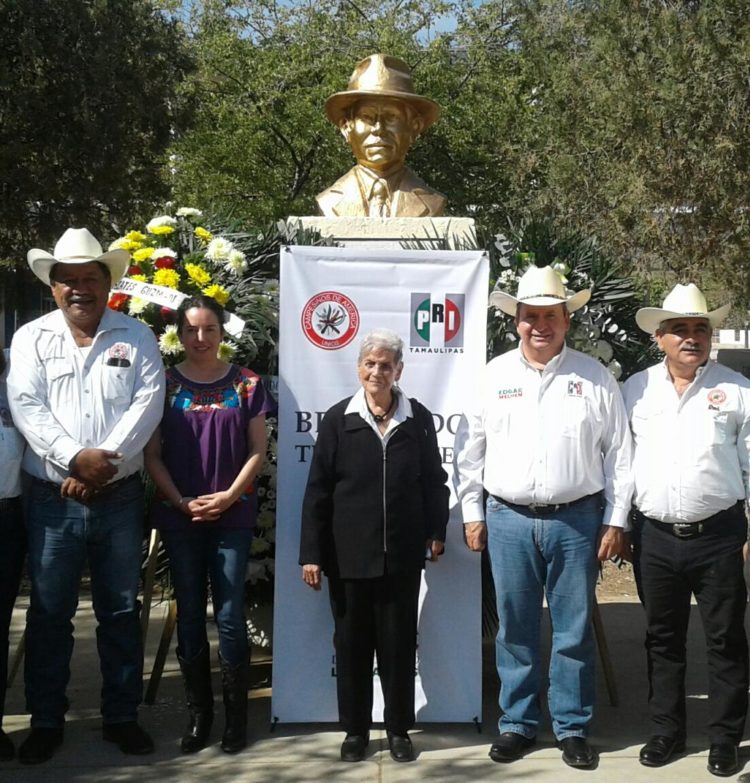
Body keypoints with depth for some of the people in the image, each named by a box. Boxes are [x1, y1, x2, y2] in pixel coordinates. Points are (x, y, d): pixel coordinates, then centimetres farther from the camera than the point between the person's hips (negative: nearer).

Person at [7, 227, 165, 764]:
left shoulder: (136, 336, 4)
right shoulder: (31, 339, 4)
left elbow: (147, 405, -7)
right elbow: (27, 408, -7)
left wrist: (104, 463, -15)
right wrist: (77, 458, -19)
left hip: (120, 499, 0)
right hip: (52, 500, 0)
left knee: (121, 611, 9)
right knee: (49, 613, 8)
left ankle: (122, 716, 22)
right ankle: (47, 720, 21)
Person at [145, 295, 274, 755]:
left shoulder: (246, 384, 2)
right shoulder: (165, 384, 3)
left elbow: (257, 451, 2)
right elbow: (152, 454, 2)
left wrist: (227, 497, -10)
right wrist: (182, 502, -9)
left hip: (233, 516, -1)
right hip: (179, 517, 1)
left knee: (230, 617, -1)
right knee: (190, 617, 7)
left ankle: (237, 717, 12)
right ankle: (199, 714, 19)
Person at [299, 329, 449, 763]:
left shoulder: (419, 418, 2)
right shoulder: (338, 419, -1)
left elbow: (434, 480, 10)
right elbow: (318, 490, -1)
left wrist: (436, 531, 5)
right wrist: (311, 553, -4)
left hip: (402, 555, 1)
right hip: (348, 555, 0)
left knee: (399, 644, 9)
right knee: (352, 644, 10)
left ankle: (399, 729, 24)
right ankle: (356, 729, 24)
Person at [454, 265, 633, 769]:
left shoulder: (594, 378, 1)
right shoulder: (494, 376, 5)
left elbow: (618, 455, 3)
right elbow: (470, 450, 8)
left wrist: (615, 521, 0)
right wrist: (472, 514, 6)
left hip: (576, 520, -1)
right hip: (508, 520, 1)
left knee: (574, 631, 7)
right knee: (516, 630, 10)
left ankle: (573, 728, 21)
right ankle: (518, 725, 23)